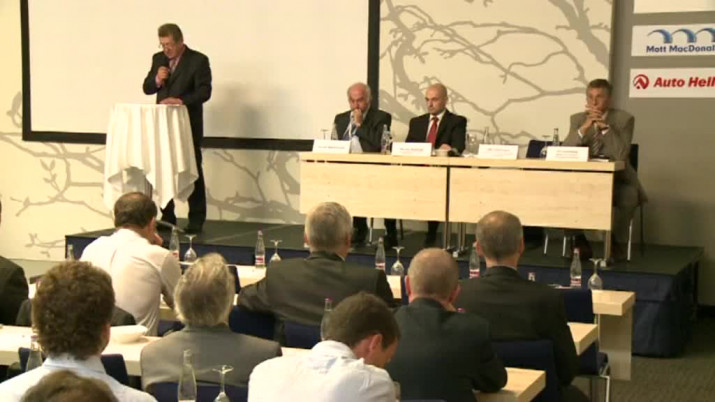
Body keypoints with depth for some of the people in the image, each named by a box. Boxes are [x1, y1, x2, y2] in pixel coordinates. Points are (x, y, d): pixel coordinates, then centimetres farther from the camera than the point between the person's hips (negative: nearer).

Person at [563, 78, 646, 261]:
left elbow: (621, 155, -21)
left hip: (617, 179, -3)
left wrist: (604, 126, -27)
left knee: (628, 196, -34)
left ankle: (617, 244, -9)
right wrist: (585, 126, -23)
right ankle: (579, 241, -3)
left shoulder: (624, 119, -7)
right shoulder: (578, 119, 2)